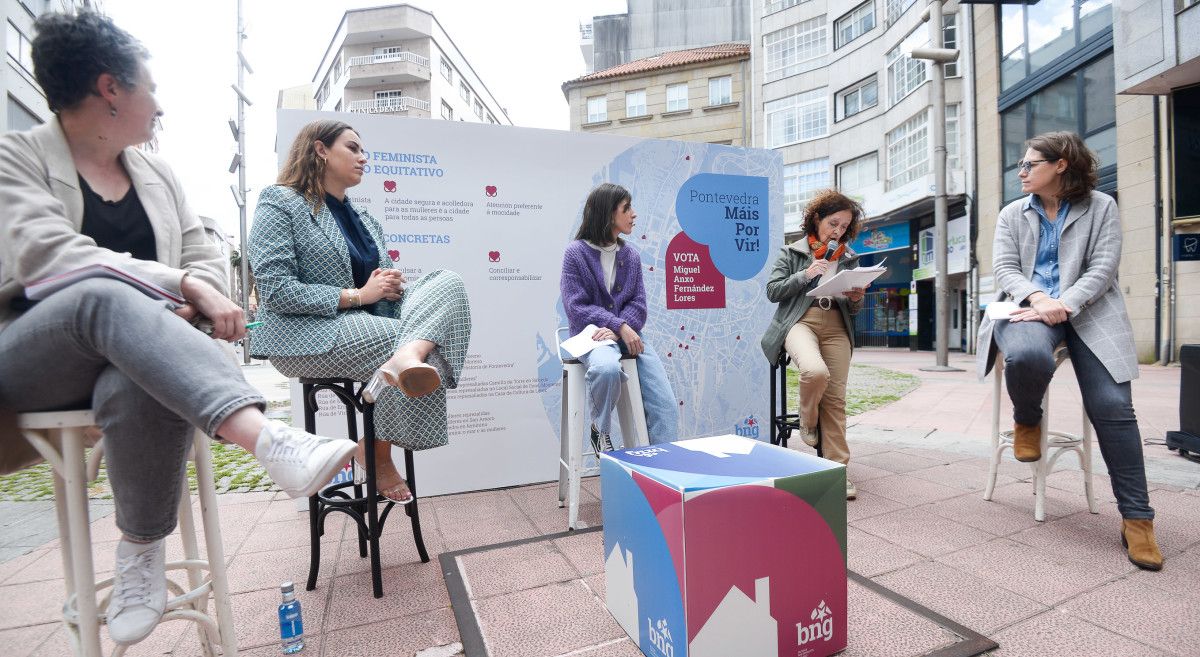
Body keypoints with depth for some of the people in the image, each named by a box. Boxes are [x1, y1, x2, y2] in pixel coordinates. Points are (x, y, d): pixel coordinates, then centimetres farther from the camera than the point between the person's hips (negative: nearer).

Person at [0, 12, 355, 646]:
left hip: (135, 357, 3)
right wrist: (180, 284, -26)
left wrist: (199, 292, -13)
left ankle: (142, 548, -14)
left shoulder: (157, 173, 16)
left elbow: (207, 260, 10)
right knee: (104, 296, -37)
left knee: (142, 388, -34)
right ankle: (269, 439, -51)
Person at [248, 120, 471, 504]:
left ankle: (407, 357, -47)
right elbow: (275, 291, -14)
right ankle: (379, 455, -19)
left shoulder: (364, 219, 23)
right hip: (308, 332, -7)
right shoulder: (280, 202, -1)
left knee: (447, 282, -20)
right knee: (416, 339, -28)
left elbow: (384, 285, 23)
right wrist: (357, 295, -17)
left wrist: (393, 285, -3)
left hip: (368, 325, 7)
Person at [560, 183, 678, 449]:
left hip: (627, 334, 5)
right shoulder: (576, 252, -2)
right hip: (593, 335, -4)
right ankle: (600, 430, -10)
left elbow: (638, 304, 6)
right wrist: (620, 326, -20)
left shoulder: (631, 256, 11)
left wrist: (621, 330, -16)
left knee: (667, 406, -10)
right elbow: (577, 308, -9)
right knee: (607, 367, -39)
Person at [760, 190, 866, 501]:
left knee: (836, 398, -4)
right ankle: (808, 422, -2)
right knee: (816, 371, -34)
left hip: (837, 326, 4)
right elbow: (772, 291, 0)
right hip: (800, 320, -4)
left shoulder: (848, 258, 19)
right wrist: (804, 275, -12)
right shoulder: (792, 252, 9)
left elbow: (853, 311, 20)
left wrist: (856, 299, -3)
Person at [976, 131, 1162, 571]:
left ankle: (1137, 517, -4)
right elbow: (1004, 267, 3)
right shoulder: (1012, 214, 15)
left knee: (1112, 405, -16)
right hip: (1030, 305, 0)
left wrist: (1063, 305, -19)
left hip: (1087, 311, 0)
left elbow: (1102, 268, -1)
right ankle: (1026, 421, -3)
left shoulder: (1101, 207, 10)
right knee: (1027, 356, -37)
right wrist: (1039, 299, -17)